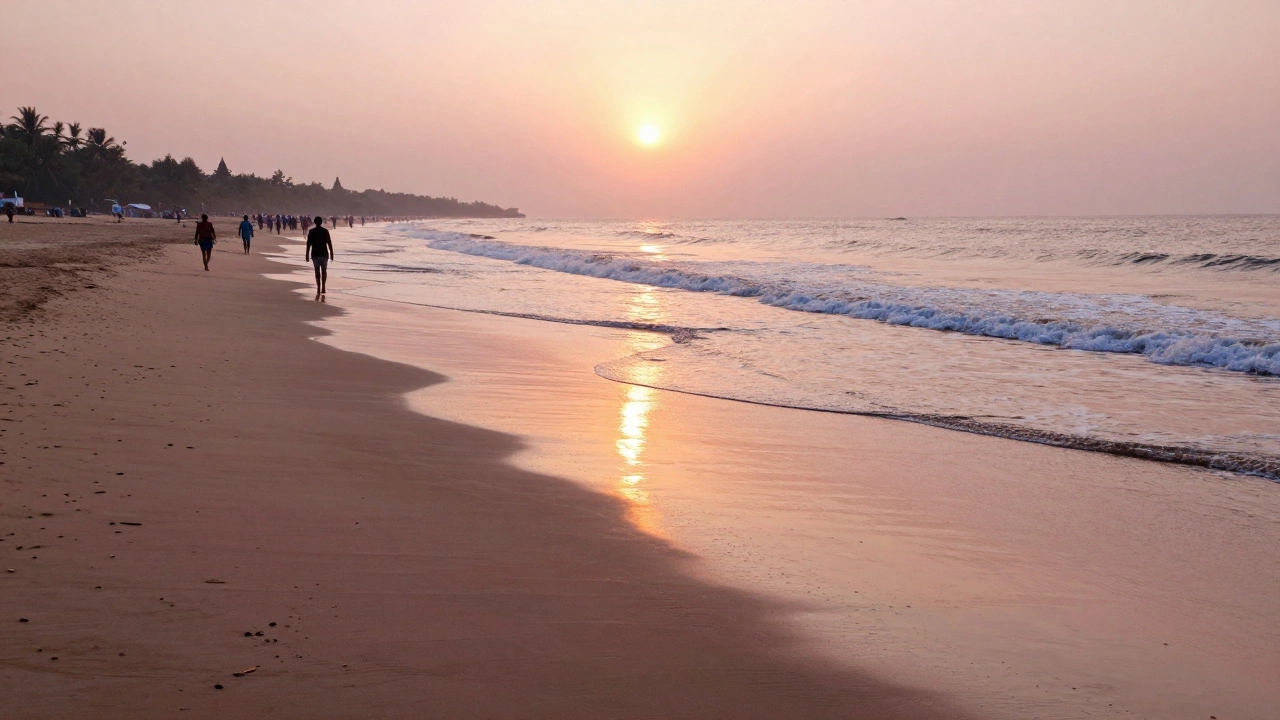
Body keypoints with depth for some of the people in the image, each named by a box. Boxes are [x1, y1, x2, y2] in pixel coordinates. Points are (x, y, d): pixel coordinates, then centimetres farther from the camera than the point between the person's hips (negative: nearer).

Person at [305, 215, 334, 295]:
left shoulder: (311, 231, -2)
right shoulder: (325, 231, -3)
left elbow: (308, 244, -4)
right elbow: (329, 243, -5)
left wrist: (307, 254, 1)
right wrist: (331, 253, 2)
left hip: (315, 254, 0)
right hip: (324, 253, 0)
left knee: (317, 271, 3)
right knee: (324, 270, 14)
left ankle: (318, 290, -5)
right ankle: (323, 288, 8)